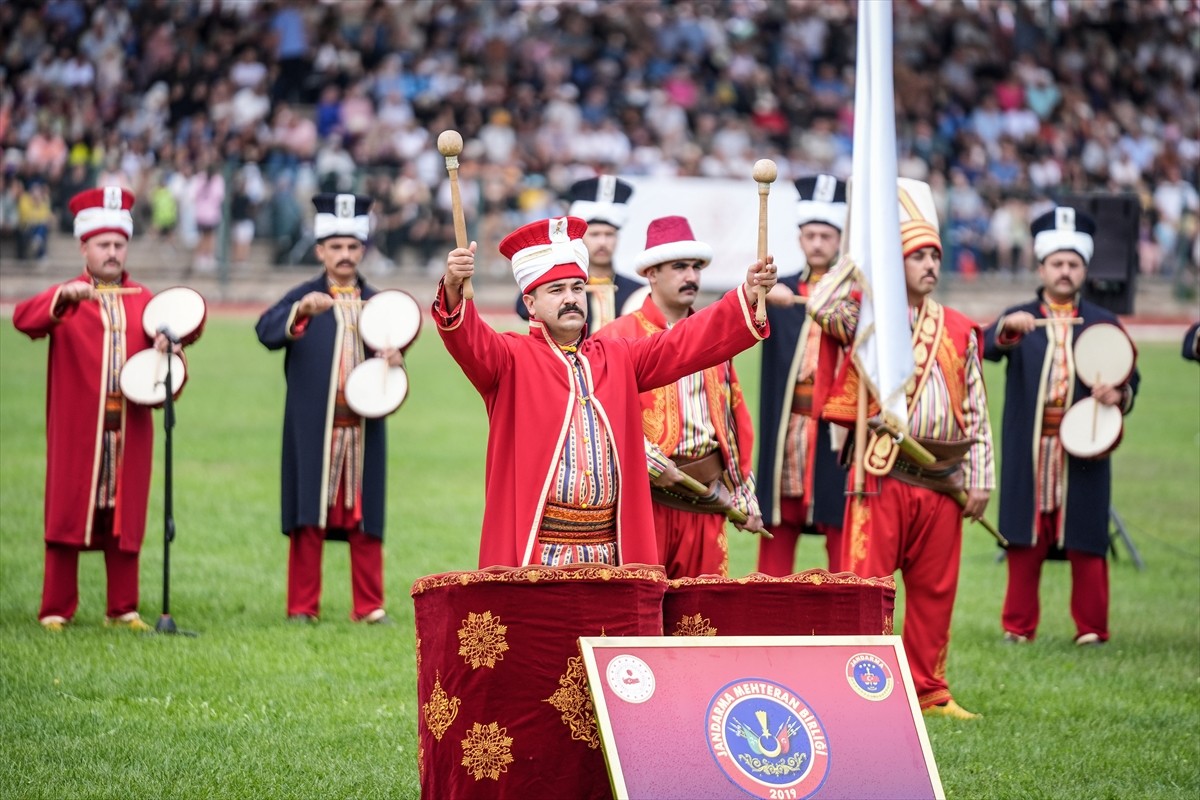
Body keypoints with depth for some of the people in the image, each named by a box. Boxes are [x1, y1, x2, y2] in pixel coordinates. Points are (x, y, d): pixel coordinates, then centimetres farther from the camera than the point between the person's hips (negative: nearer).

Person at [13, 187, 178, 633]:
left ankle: (123, 609, 11)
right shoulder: (66, 298, 2)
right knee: (67, 516, 0)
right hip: (76, 429, -3)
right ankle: (56, 610, 4)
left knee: (124, 518, 5)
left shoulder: (142, 300, 14)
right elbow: (23, 319, -15)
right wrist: (63, 297, -33)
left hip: (129, 429, 3)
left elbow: (161, 343, 12)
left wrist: (165, 348, -12)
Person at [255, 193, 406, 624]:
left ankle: (369, 606, 10)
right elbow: (267, 331, -16)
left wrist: (394, 360, -9)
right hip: (313, 429, -3)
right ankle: (303, 606, 7)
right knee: (309, 517, 1)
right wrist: (302, 310, -35)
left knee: (365, 517, 4)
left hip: (364, 428, 3)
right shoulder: (304, 297, 1)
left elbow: (388, 353, 16)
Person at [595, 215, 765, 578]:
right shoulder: (619, 337, -2)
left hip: (708, 500, 5)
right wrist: (651, 463, -17)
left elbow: (737, 420, 19)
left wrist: (744, 496, 13)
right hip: (647, 495, -5)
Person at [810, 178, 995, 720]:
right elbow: (823, 306, -20)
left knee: (935, 590, 9)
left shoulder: (959, 331, 11)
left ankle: (929, 690, 19)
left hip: (943, 479, 4)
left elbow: (975, 412, 13)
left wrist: (979, 480, 8)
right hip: (884, 474, -4)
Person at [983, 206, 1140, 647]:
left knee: (1086, 542, 0)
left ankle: (1091, 628, 8)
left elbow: (1129, 381, 10)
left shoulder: (1104, 323, 11)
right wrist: (1008, 328, -34)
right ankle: (1018, 627, 10)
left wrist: (1118, 394, -13)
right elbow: (989, 349, -12)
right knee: (1025, 540, 2)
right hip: (1029, 453, 0)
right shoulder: (1017, 319, 8)